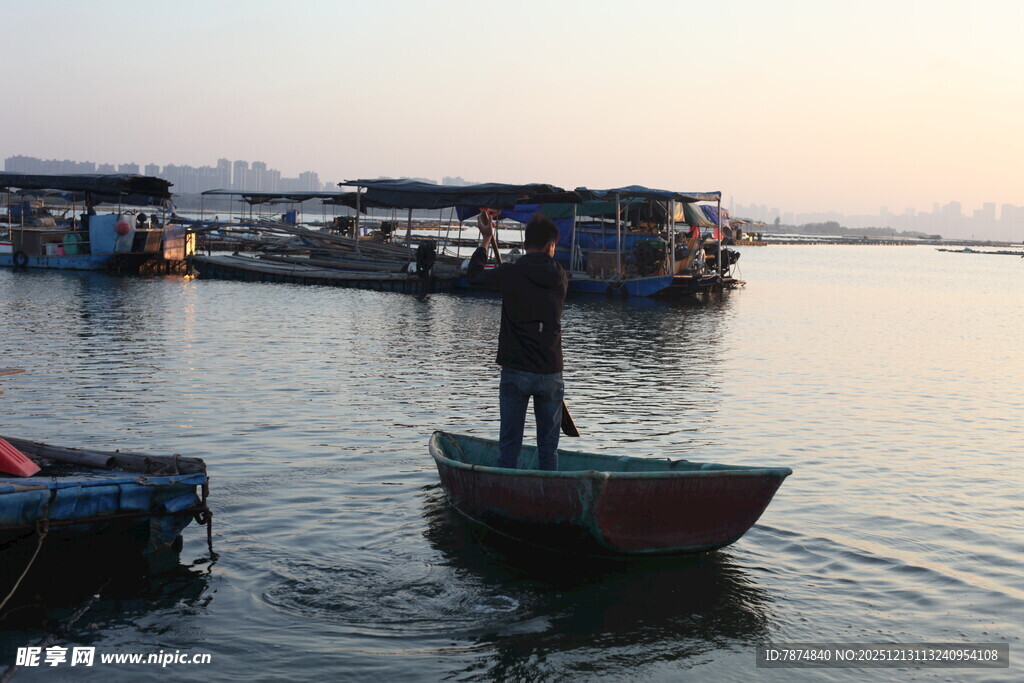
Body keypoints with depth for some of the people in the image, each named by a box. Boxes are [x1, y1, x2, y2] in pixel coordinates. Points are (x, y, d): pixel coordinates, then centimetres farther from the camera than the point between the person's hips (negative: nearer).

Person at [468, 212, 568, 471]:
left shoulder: (510, 273, -9)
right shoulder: (560, 278, 0)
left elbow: (474, 274, 10)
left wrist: (486, 239, 23)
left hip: (515, 371, -2)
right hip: (550, 372, 2)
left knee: (509, 442, 6)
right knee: (548, 444, 10)